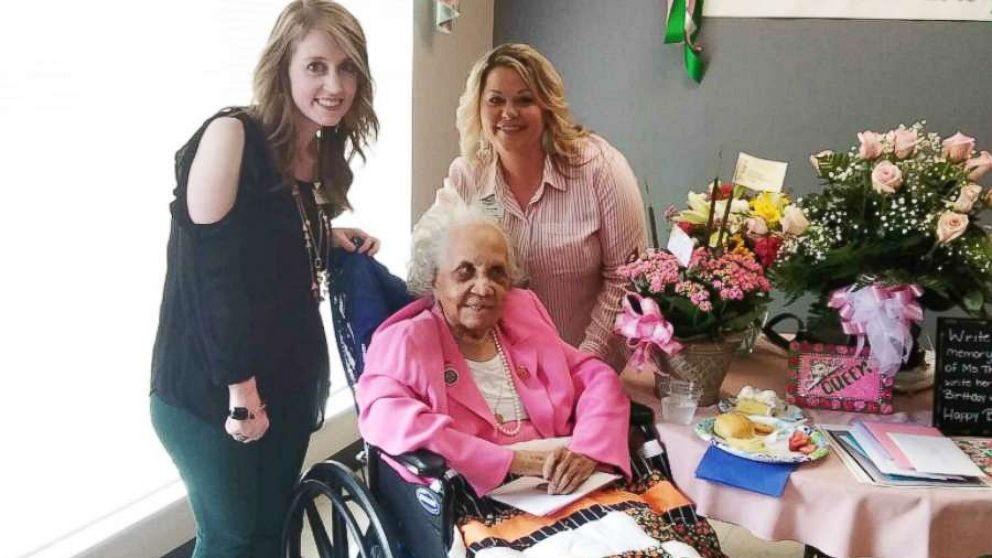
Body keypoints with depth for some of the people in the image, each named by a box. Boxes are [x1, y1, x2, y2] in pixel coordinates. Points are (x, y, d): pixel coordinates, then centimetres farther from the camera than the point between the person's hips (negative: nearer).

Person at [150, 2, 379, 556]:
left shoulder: (322, 153, 7)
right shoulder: (231, 135, -16)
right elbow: (210, 266, -20)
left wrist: (330, 238, 0)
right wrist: (239, 387, -19)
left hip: (289, 378, 7)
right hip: (208, 386, -7)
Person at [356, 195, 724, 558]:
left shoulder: (523, 313, 19)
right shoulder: (406, 341, 3)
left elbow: (598, 378, 14)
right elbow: (385, 420, -15)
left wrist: (588, 449, -8)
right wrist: (511, 460, -16)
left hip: (569, 485, 5)